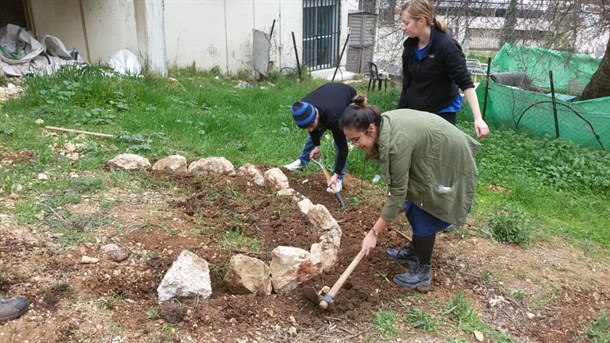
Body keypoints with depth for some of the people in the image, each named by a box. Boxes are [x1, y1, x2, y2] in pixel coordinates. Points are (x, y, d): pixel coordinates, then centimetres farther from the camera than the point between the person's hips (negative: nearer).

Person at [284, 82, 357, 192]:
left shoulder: (333, 118, -46)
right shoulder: (303, 109, -33)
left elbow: (342, 146, -35)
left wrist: (336, 174, -34)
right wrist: (316, 145, -10)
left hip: (349, 99, -5)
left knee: (340, 141, -14)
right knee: (314, 134, 11)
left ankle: (339, 178, 1)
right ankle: (302, 161, 35)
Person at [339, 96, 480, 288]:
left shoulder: (397, 142, -34)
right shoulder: (382, 124, -8)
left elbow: (397, 192, -28)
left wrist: (374, 233, -22)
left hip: (451, 165, -9)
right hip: (436, 158, 9)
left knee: (424, 217, -3)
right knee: (412, 204, 16)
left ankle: (423, 271, 14)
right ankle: (414, 252, 34)